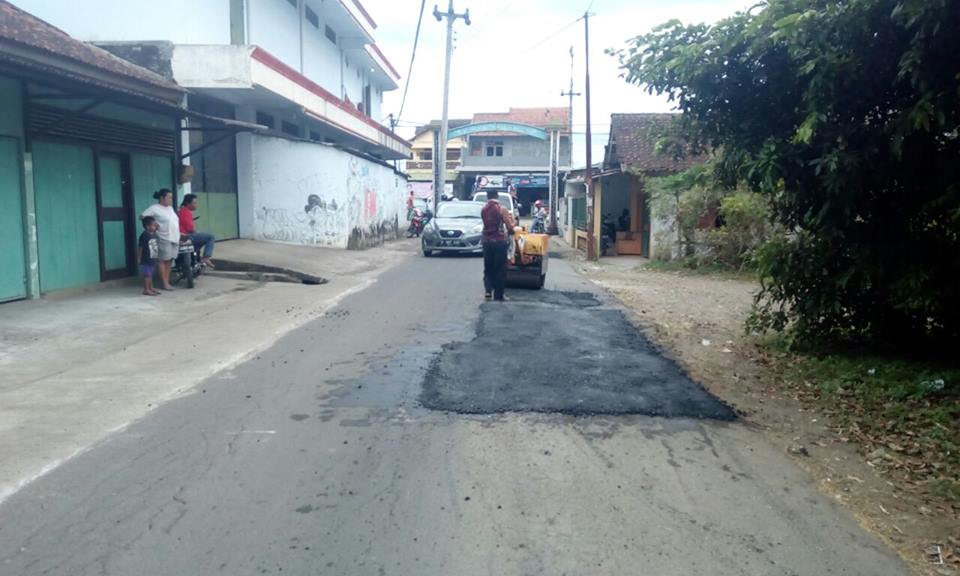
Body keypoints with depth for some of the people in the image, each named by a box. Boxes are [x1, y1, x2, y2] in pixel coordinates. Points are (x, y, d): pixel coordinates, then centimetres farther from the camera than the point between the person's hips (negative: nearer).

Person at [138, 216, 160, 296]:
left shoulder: (154, 234, 8)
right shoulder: (144, 235, -17)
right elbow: (140, 247, -15)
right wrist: (139, 259, -14)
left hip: (152, 259, 8)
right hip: (146, 259, -8)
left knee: (150, 274, 15)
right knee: (147, 275, -4)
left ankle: (151, 288, 22)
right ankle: (146, 290, 0)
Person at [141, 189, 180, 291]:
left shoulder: (170, 208, 17)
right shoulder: (155, 208, -7)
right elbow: (142, 216, -10)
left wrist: (178, 234, 17)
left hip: (174, 239, 8)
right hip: (163, 239, -8)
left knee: (169, 261, 9)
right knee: (163, 261, -4)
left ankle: (167, 282, 13)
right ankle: (164, 284, -3)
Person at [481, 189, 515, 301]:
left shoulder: (483, 210, 4)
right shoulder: (502, 209, -10)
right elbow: (509, 226, -9)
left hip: (486, 241, 4)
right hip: (499, 241, -4)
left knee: (488, 268, 13)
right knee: (500, 269, 4)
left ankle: (488, 290, -2)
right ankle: (498, 295, 7)